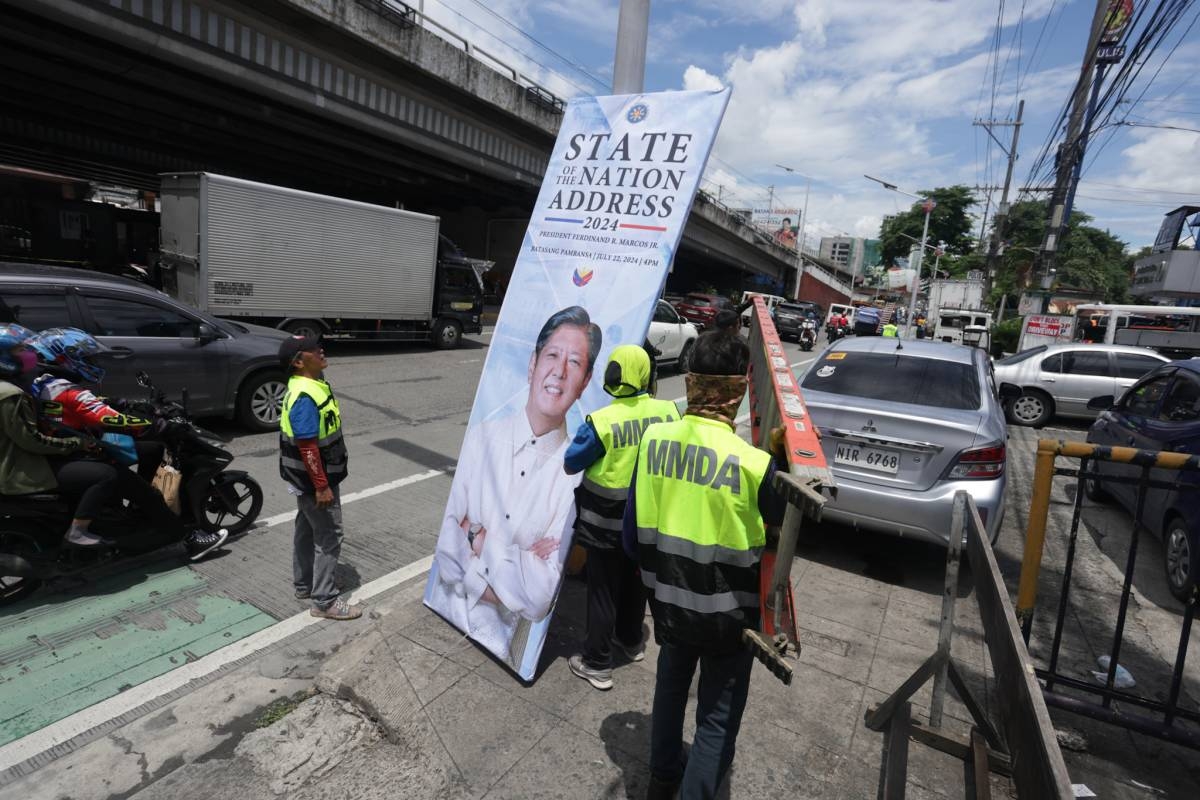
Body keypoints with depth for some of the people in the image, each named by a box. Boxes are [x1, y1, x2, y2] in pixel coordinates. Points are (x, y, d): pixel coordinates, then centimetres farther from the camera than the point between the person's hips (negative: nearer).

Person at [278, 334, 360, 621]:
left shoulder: (312, 385, 5)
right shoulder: (305, 396, -27)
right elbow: (308, 447, -27)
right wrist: (322, 486, -23)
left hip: (308, 479, 10)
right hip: (315, 480, -10)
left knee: (307, 530, 21)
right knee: (328, 536, 0)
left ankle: (304, 584, 37)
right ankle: (325, 600, 12)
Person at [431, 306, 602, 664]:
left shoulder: (576, 472, -13)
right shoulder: (481, 437, -5)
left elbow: (540, 599, -12)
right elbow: (447, 554, -6)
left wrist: (479, 538, -10)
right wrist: (520, 581, -16)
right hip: (445, 618, 2)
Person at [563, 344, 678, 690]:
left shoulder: (602, 422, -24)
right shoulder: (668, 412, -10)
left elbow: (569, 465, -12)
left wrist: (583, 440, 5)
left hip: (606, 524, -5)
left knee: (603, 591, 10)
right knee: (635, 581, 24)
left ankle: (597, 664, 22)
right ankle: (631, 641, 44)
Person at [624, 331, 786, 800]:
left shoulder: (653, 439, -12)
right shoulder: (753, 463, -26)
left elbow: (632, 535, -4)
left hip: (668, 600, 5)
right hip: (726, 611, -5)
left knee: (670, 687, 29)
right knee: (717, 721, 16)